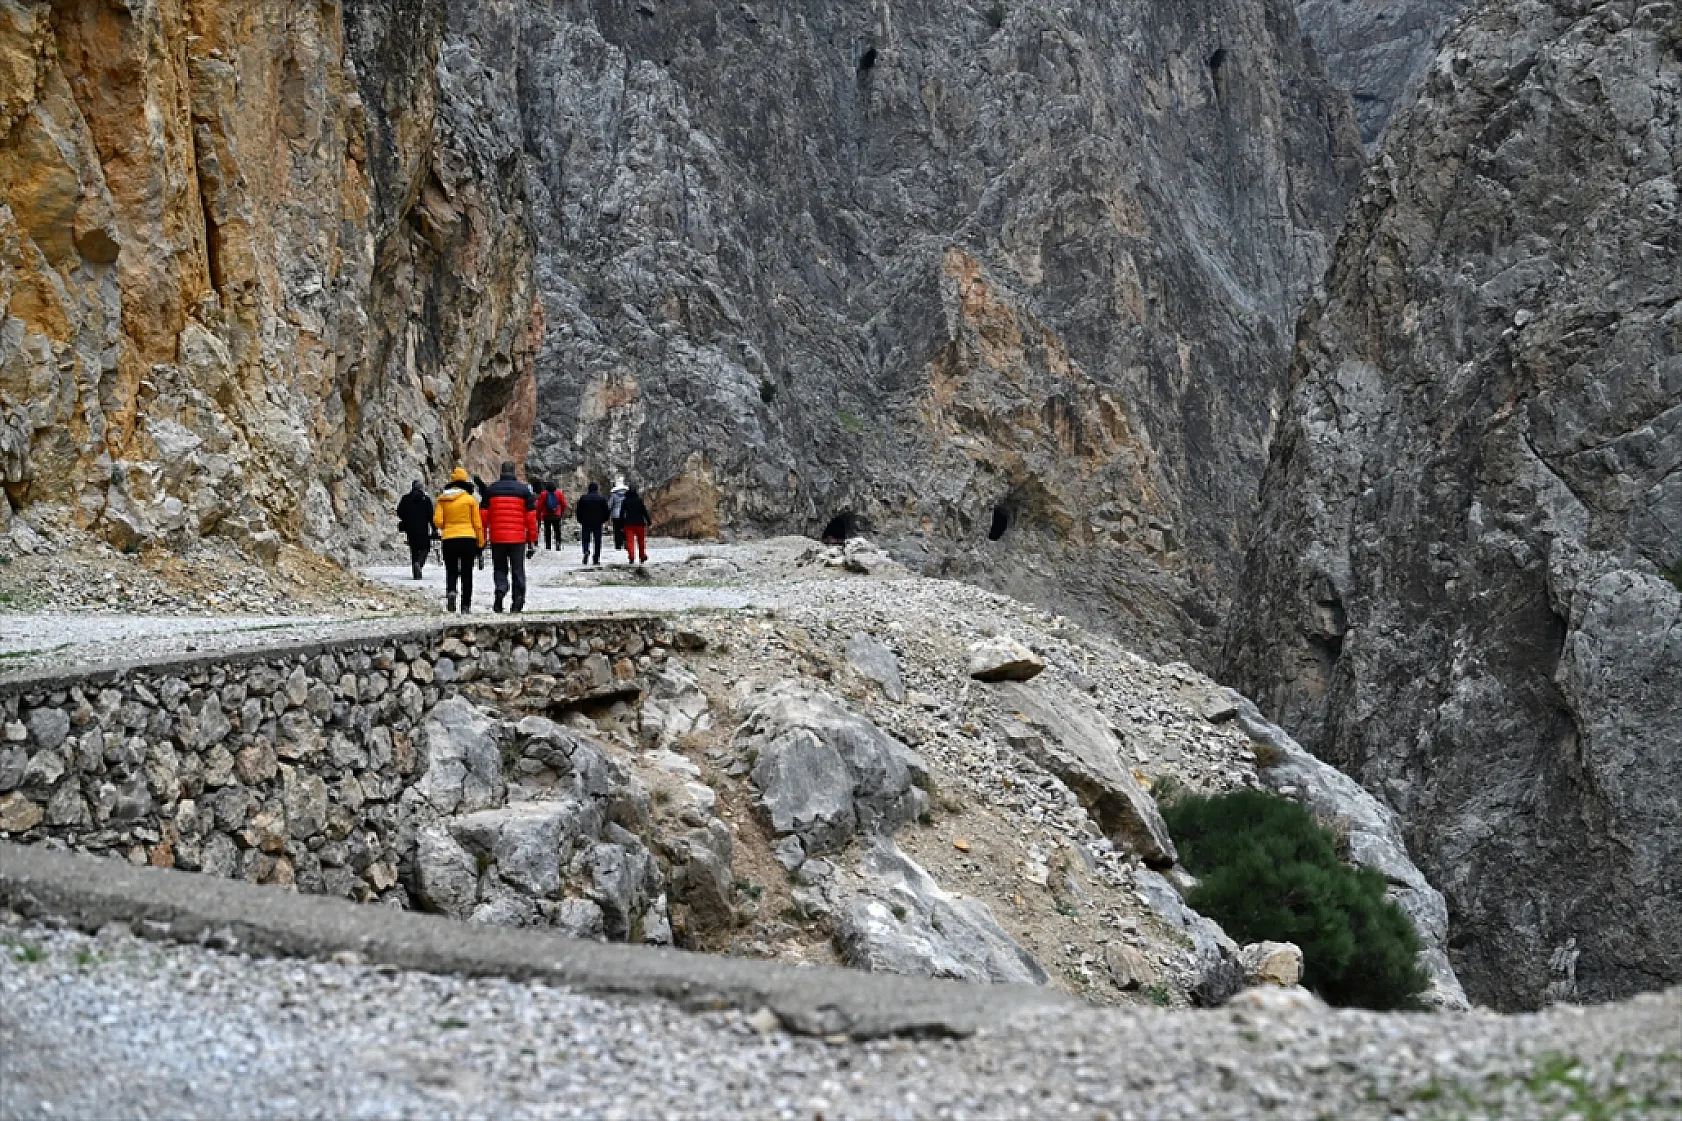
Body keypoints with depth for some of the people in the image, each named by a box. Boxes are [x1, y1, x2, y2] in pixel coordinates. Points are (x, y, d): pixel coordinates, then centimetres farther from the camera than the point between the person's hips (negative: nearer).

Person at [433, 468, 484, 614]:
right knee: (466, 573, 6)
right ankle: (466, 605, 5)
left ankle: (450, 591, -18)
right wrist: (481, 542, 7)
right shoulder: (470, 499, -2)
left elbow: (437, 521, -2)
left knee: (451, 571, 12)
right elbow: (477, 523, -1)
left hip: (449, 540, 1)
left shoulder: (442, 499, 3)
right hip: (468, 539, -1)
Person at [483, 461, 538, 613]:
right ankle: (518, 603, 5)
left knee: (500, 568, 12)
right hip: (518, 538, -1)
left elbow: (484, 515, 4)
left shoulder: (491, 489, 5)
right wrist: (532, 540, 7)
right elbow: (531, 517, 2)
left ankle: (500, 589, -16)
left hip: (497, 538, 1)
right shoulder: (524, 490, 4)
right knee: (517, 571, 7)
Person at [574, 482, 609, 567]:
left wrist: (580, 521, 13)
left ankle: (586, 551, -23)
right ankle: (596, 559, 4)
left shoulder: (583, 498, 2)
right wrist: (603, 520, 17)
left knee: (585, 539, 7)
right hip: (598, 523, 0)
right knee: (597, 541, 6)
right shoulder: (602, 499, 2)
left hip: (586, 523, 0)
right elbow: (606, 512, 2)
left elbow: (578, 511, 1)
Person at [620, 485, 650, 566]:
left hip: (628, 524, 0)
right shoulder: (639, 500, -1)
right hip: (639, 523, 0)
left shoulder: (624, 501, 4)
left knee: (629, 541, -3)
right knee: (641, 541, 13)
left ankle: (632, 557, -21)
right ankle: (642, 557, 20)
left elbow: (621, 514, 7)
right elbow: (644, 511, -5)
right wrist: (648, 522, -2)